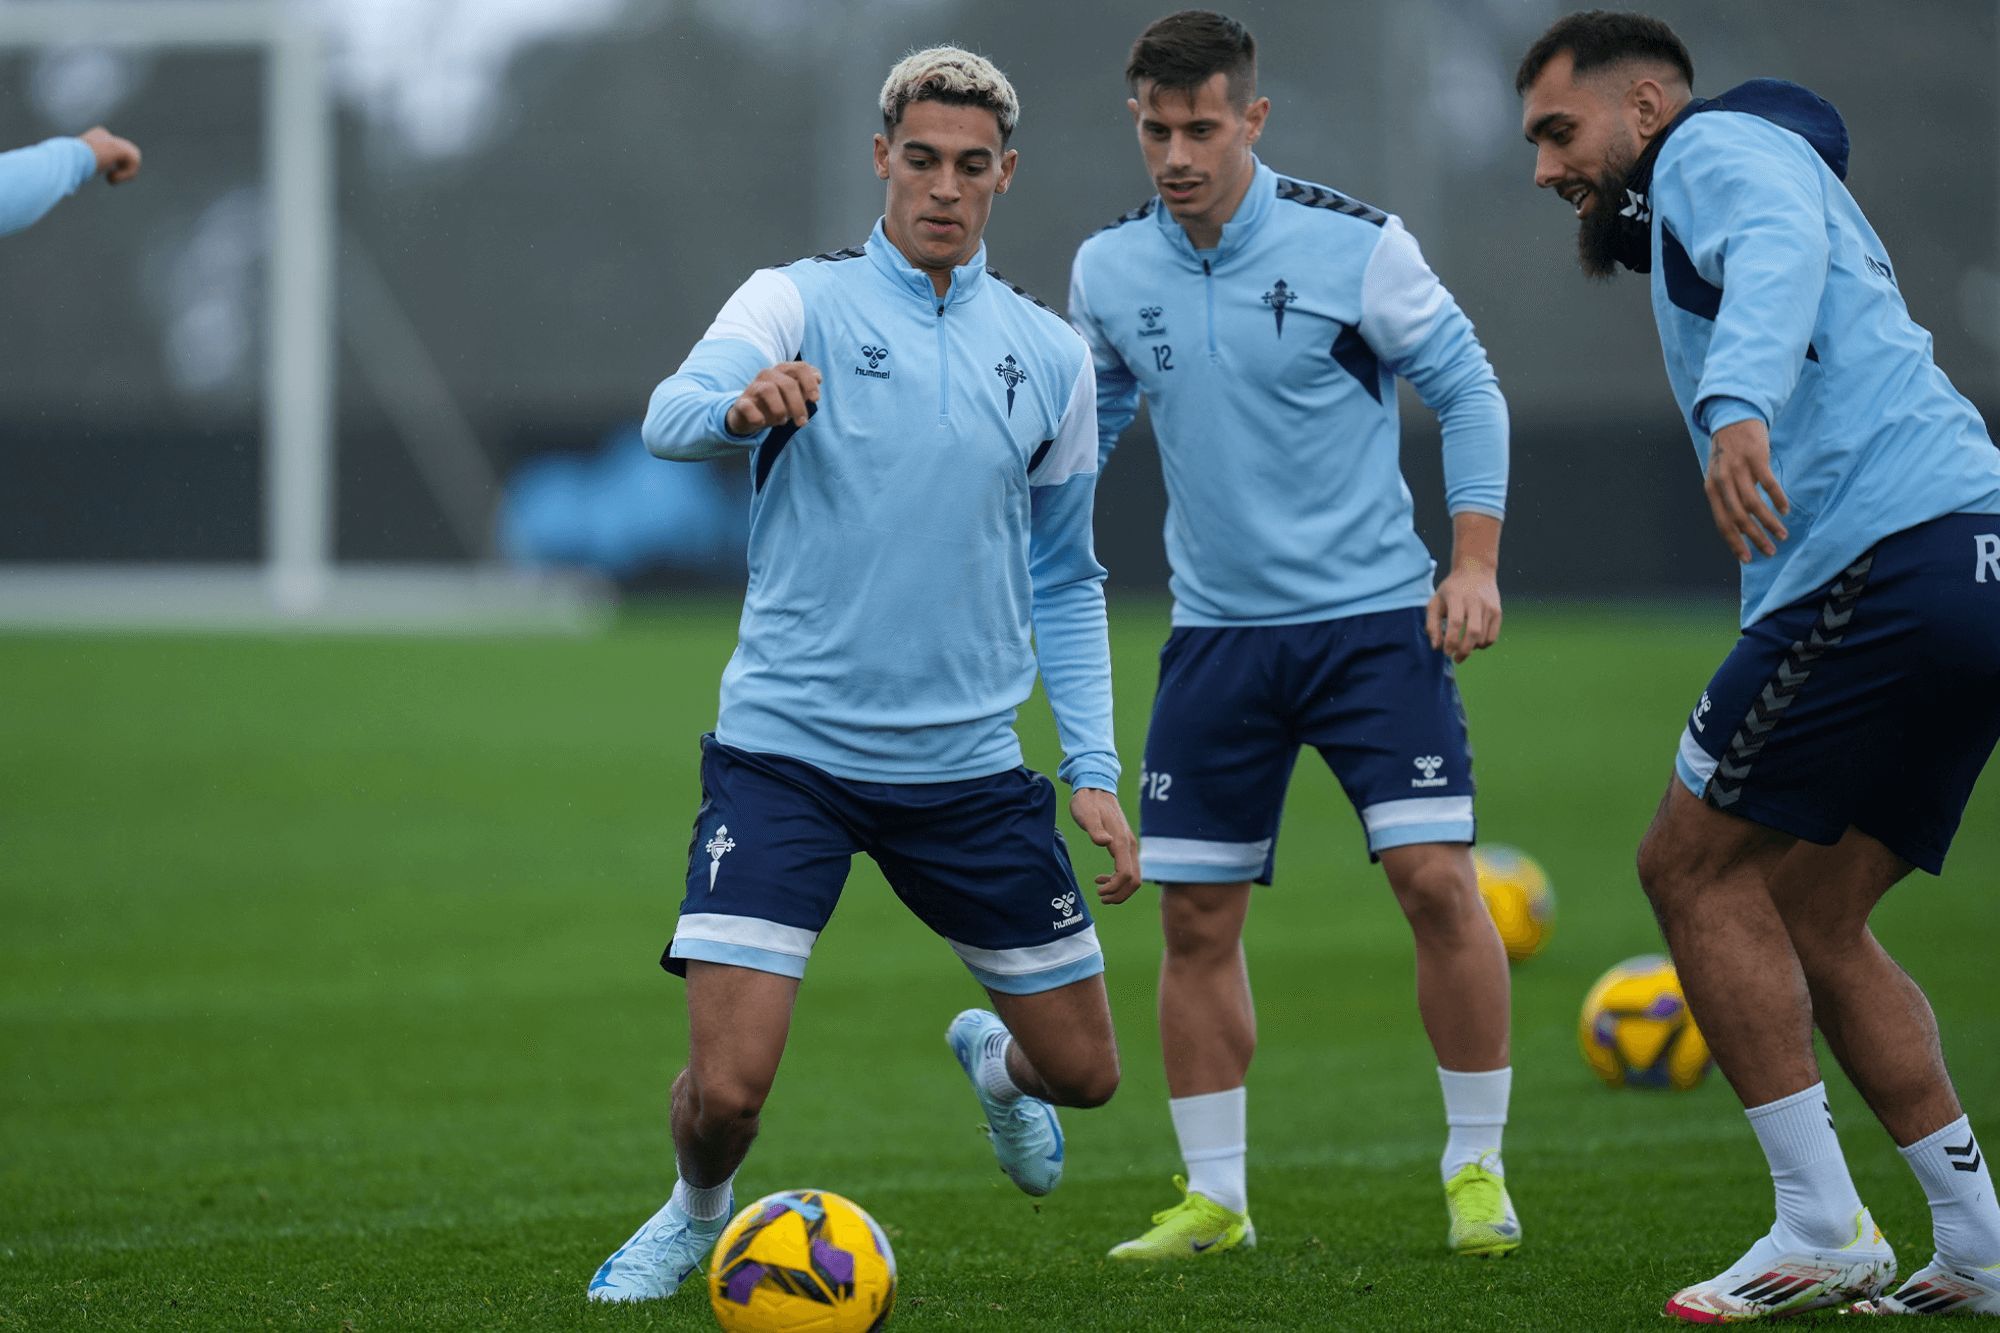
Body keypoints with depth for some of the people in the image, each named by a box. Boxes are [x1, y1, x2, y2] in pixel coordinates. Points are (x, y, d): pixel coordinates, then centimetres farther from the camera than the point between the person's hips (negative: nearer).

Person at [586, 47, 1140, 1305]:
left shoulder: (1049, 354, 7)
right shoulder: (800, 303, -4)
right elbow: (672, 418, -25)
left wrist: (1096, 771, 8)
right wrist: (742, 404, -48)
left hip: (967, 763, 4)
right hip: (786, 749, -4)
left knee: (1084, 1070, 9)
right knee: (727, 1086, -14)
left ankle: (994, 1060, 47)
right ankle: (699, 1214, 22)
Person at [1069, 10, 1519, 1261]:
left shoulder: (1353, 244, -11)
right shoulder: (1110, 270, 0)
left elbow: (1467, 386, -2)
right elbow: (1084, 424, 17)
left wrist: (1475, 560, -8)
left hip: (1373, 615, -3)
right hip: (1217, 630, 3)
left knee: (1437, 878, -12)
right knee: (1196, 917, 2)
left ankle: (1477, 1168, 2)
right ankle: (1215, 1196, 15)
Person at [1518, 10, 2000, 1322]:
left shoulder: (1717, 147, 2)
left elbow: (1777, 250, -21)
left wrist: (1739, 405, -38)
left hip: (1895, 552, -10)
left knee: (1695, 867, -3)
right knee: (1809, 918, 13)